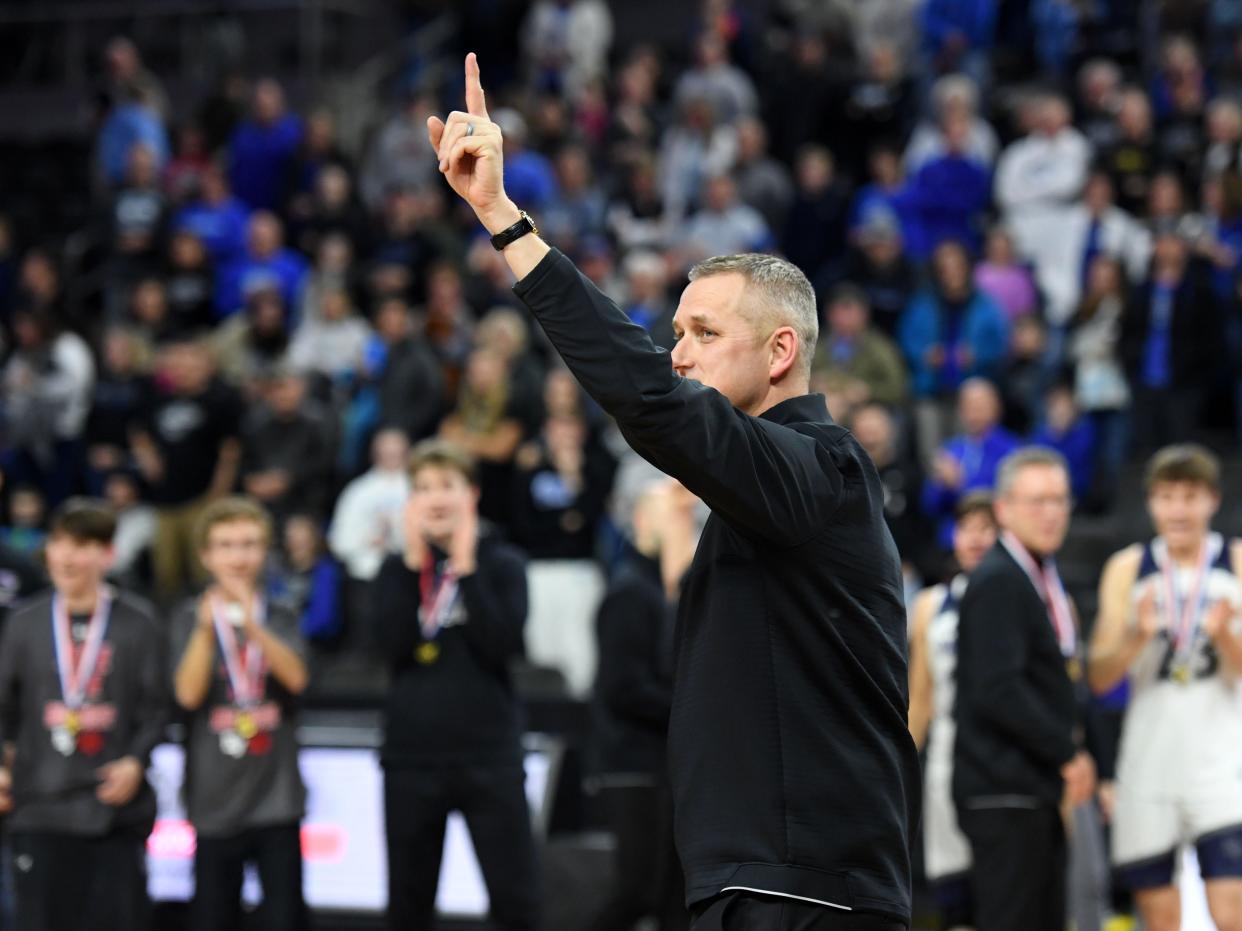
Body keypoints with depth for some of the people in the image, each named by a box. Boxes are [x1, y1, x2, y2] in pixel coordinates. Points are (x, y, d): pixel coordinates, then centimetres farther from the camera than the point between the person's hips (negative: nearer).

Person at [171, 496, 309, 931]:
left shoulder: (281, 618, 8)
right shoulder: (190, 618, 4)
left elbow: (295, 677, -11)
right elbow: (188, 693, -10)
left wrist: (252, 626, -26)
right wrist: (207, 628, -24)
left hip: (275, 793, 1)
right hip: (216, 797, -1)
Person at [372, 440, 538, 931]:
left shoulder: (503, 564, 4)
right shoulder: (397, 569, 9)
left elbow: (504, 643, -13)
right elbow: (393, 645, -8)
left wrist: (465, 567, -12)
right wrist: (415, 562, -9)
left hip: (488, 756, -2)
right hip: (411, 756, 2)